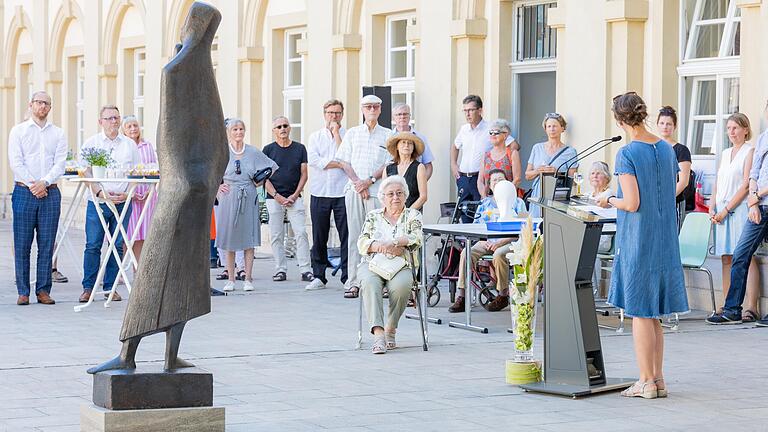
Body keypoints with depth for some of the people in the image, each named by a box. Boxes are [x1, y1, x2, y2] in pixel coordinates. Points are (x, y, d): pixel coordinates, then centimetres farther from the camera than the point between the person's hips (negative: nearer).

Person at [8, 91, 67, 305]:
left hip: (50, 192, 2)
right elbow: (15, 162, -2)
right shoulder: (18, 131, 7)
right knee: (22, 244, -3)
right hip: (24, 191, -2)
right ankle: (23, 292, 1)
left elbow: (60, 163, 2)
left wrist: (44, 183, -13)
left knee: (47, 244, 1)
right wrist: (32, 185, -11)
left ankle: (43, 290, 5)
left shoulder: (58, 133, 12)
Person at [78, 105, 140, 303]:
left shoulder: (130, 145, 10)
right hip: (97, 202, -2)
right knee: (93, 245, -4)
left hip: (123, 202, 2)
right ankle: (88, 287, 2)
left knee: (117, 246, 3)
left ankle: (110, 287, 10)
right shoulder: (91, 143, 4)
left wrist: (127, 194, -6)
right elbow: (86, 173, -1)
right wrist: (101, 193, -14)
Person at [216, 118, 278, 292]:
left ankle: (248, 279, 3)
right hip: (228, 199, -1)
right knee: (229, 239, 1)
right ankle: (230, 279, 8)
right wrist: (216, 185, -1)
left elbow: (273, 166, 16)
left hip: (249, 198, 1)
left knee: (248, 239, -1)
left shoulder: (253, 152, 5)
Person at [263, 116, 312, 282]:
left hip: (294, 198, 0)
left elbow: (304, 174, 7)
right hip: (274, 198, 0)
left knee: (301, 233, -7)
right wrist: (277, 196, -8)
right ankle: (280, 270, 7)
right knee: (276, 236, 0)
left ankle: (306, 270, -7)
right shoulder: (268, 149, 4)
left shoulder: (299, 148, 8)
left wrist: (294, 195, -5)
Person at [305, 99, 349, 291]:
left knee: (346, 236, -4)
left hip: (342, 192, -2)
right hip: (319, 192, 2)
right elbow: (312, 160, -4)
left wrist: (336, 134, -5)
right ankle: (319, 277, 12)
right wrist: (338, 164, -8)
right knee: (319, 237, 5)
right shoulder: (315, 136, 12)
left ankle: (348, 277, 0)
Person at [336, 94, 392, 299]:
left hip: (376, 191, -1)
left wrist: (369, 181, -9)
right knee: (354, 235, -1)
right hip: (354, 189, 2)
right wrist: (357, 182, -5)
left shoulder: (387, 135, 10)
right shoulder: (352, 133, 15)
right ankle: (353, 282, -2)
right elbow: (344, 161, 9)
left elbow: (389, 164, 3)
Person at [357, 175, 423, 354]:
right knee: (370, 283, -35)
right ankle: (378, 333, -44)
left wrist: (392, 242, -17)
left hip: (401, 266, -1)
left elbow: (416, 238, -4)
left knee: (401, 285, -36)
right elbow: (362, 243, 8)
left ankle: (390, 330, -19)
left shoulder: (413, 216, 15)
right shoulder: (373, 216, 19)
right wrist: (380, 247, -11)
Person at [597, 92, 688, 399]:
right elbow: (672, 192, 12)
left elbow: (632, 203, -19)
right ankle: (658, 379, 16)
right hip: (664, 237, 7)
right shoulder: (667, 149, 6)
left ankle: (646, 381, 4)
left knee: (639, 312, 1)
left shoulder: (627, 154, -15)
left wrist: (610, 200, 0)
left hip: (637, 239, -7)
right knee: (653, 314, 14)